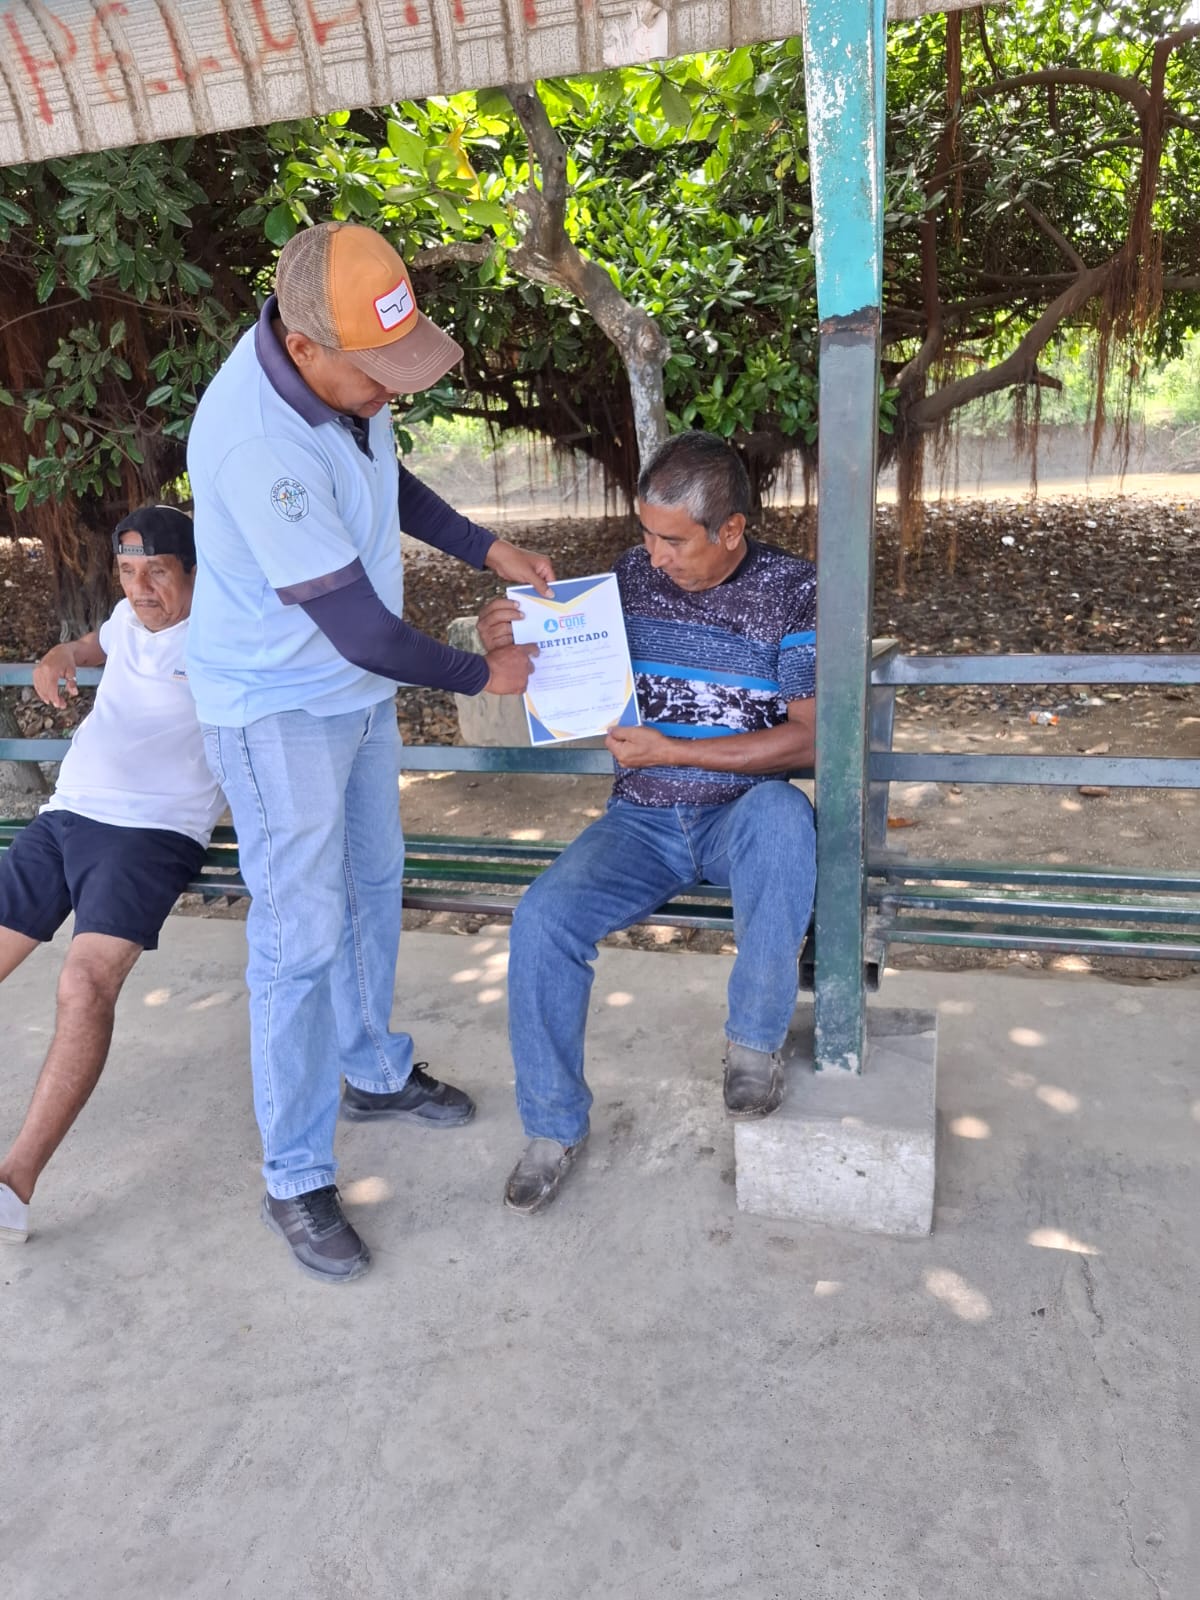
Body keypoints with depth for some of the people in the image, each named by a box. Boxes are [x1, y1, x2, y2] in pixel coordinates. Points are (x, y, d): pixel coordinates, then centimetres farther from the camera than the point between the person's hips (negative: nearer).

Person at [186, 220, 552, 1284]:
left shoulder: (345, 368, -7)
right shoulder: (257, 445, -33)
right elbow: (363, 630, -29)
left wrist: (488, 549, 4)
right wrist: (482, 676, -14)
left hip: (356, 687, 9)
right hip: (280, 708, -8)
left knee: (373, 886, 19)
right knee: (303, 937, -2)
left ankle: (375, 1074, 41)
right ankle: (296, 1180, 16)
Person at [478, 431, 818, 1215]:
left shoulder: (791, 590, -6)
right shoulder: (631, 576, 2)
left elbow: (805, 738, -12)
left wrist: (673, 751, -17)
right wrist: (512, 642, -8)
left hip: (743, 815, -2)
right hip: (643, 819, 2)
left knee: (781, 812, -38)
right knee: (543, 918, -23)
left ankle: (755, 1040, -16)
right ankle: (555, 1124, 0)